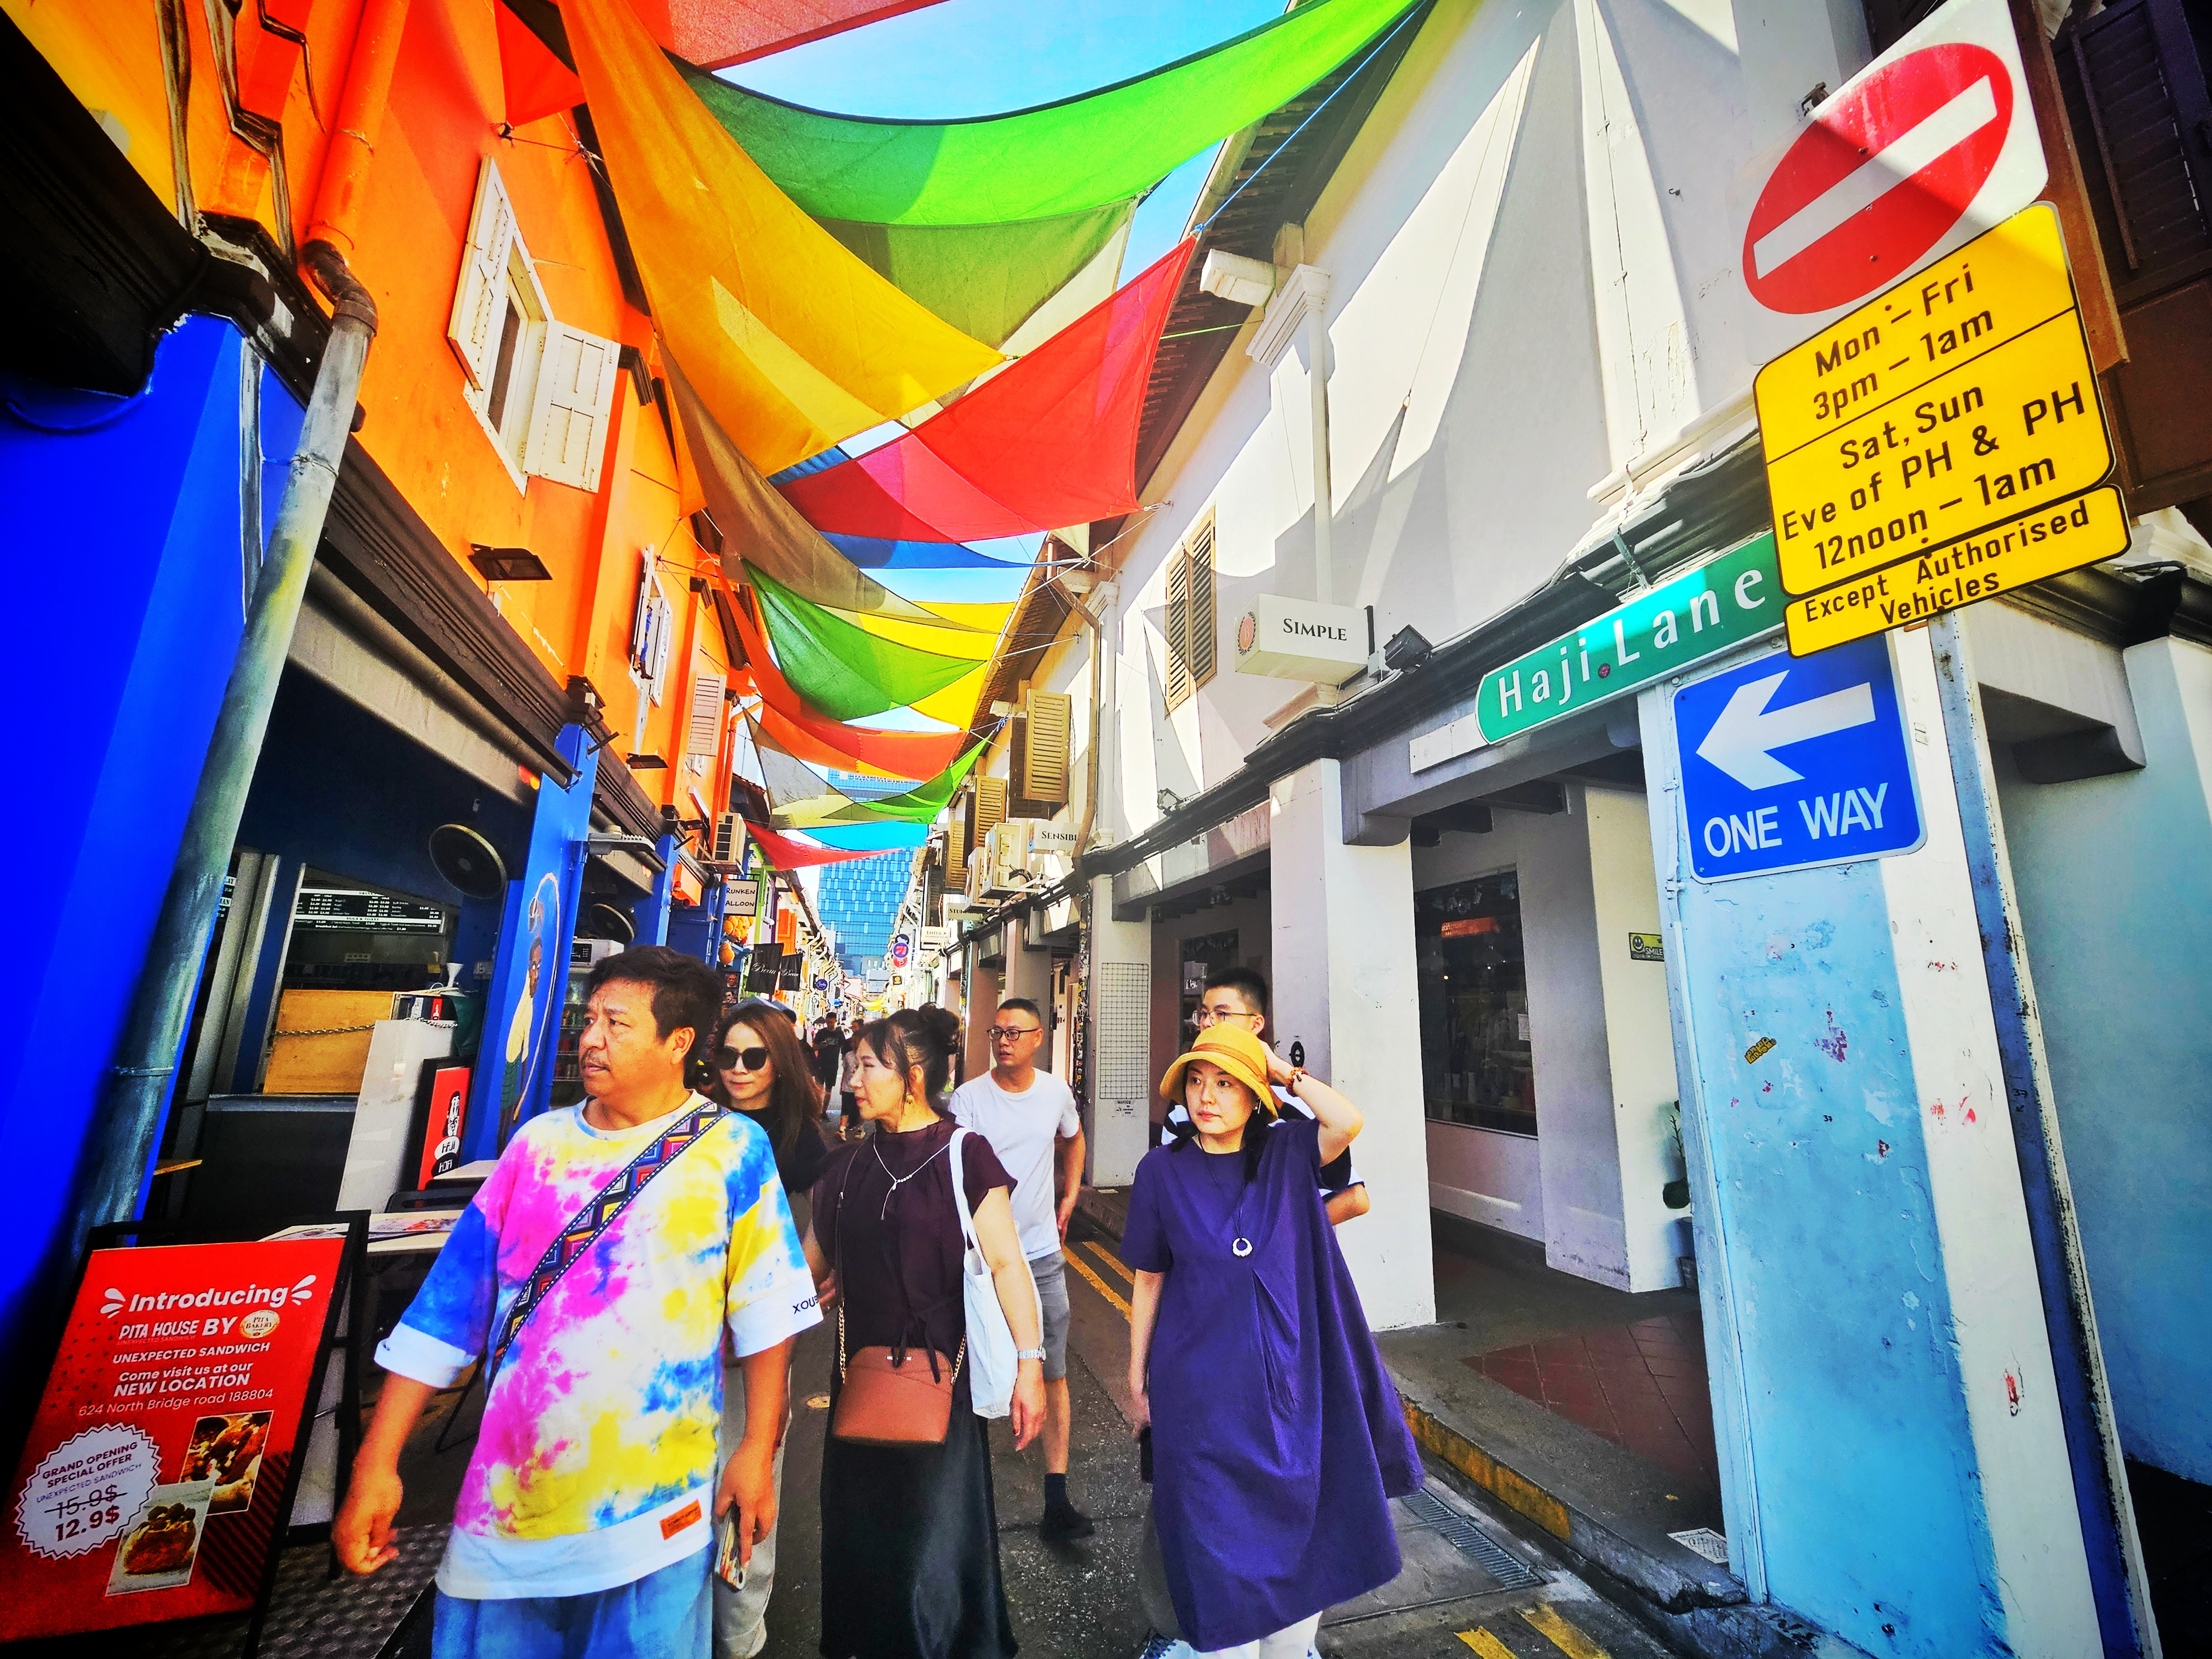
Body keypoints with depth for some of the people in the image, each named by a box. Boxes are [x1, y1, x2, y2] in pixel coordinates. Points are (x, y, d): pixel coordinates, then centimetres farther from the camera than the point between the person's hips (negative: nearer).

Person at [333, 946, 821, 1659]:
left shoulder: (731, 1148, -12)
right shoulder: (540, 1141, 0)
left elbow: (765, 1310, -8)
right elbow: (451, 1301, 3)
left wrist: (758, 1451, -6)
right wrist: (376, 1464, 1)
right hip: (502, 1504, 4)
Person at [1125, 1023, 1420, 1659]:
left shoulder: (1285, 1152, -5)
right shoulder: (1162, 1170, -7)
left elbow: (1348, 1122, -24)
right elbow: (1148, 1282, 1)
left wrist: (1284, 1070, -16)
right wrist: (1137, 1377, 5)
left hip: (1292, 1381, 2)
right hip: (1202, 1387, -1)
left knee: (1304, 1538, 15)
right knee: (1222, 1543, 11)